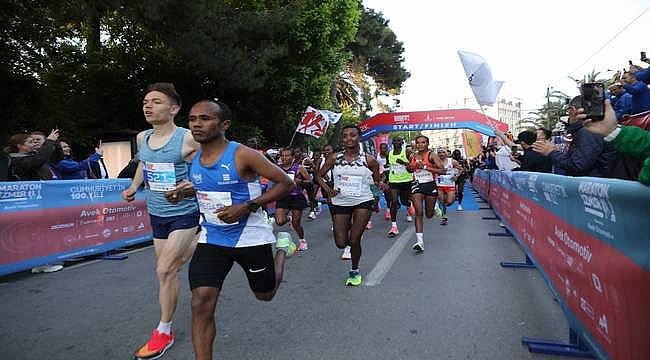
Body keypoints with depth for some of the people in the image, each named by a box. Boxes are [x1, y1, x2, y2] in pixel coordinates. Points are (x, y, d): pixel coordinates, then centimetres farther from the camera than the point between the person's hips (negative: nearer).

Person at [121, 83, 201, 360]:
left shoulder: (188, 139, -15)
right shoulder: (142, 138, 5)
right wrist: (133, 187, 11)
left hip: (184, 214, -6)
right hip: (156, 213, 6)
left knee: (165, 270, -6)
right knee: (170, 268, 10)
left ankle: (164, 332, 10)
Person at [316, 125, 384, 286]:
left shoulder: (368, 160, -3)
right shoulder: (334, 158, -1)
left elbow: (377, 180, 7)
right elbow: (319, 176, 6)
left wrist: (380, 185, -17)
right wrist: (328, 190, -10)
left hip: (363, 202, -2)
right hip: (340, 202, 2)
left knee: (354, 240, -4)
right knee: (340, 243, 2)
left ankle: (355, 271, 24)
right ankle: (349, 236, 42)